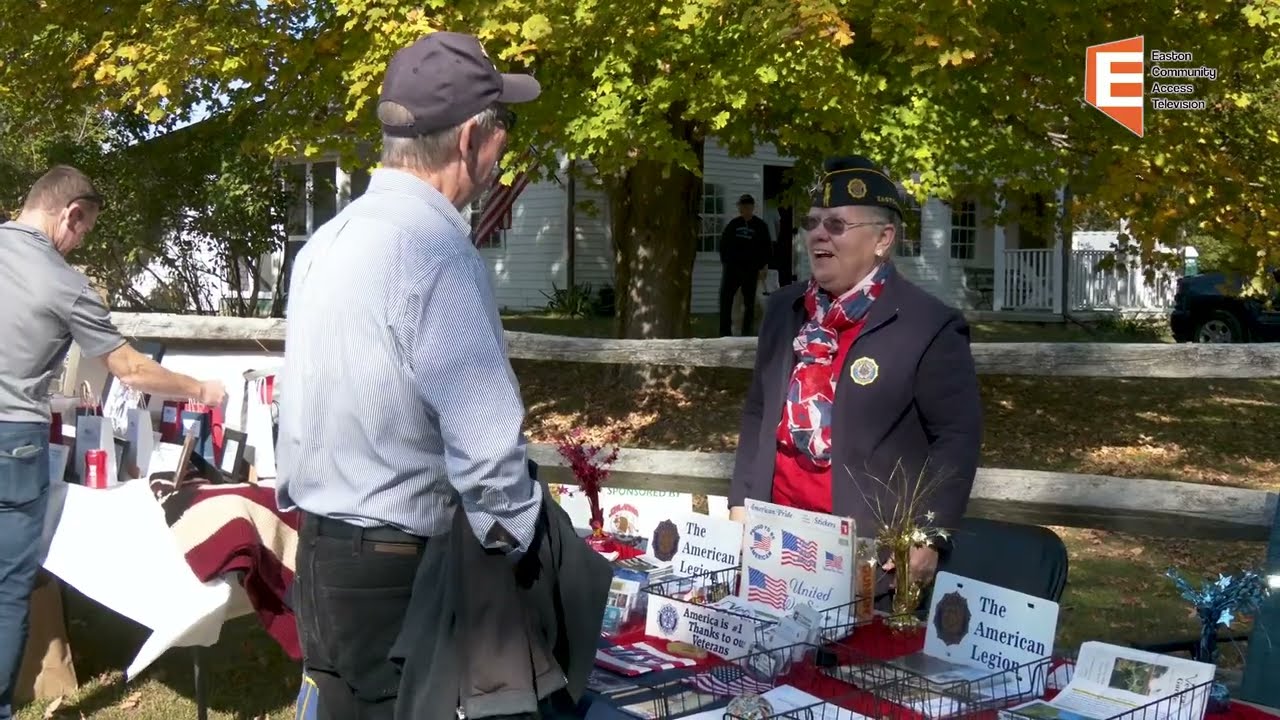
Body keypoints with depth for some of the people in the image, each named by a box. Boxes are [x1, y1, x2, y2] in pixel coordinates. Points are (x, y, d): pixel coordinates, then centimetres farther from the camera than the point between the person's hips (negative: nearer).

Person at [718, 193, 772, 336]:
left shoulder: (761, 226, 3)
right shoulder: (732, 225, 8)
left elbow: (767, 249, 5)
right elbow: (723, 245, 13)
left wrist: (761, 267, -3)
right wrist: (725, 263, 4)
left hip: (750, 269, -2)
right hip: (732, 267, 2)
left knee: (749, 302, 2)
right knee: (725, 298, -7)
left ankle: (747, 332, 8)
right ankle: (725, 331, -3)